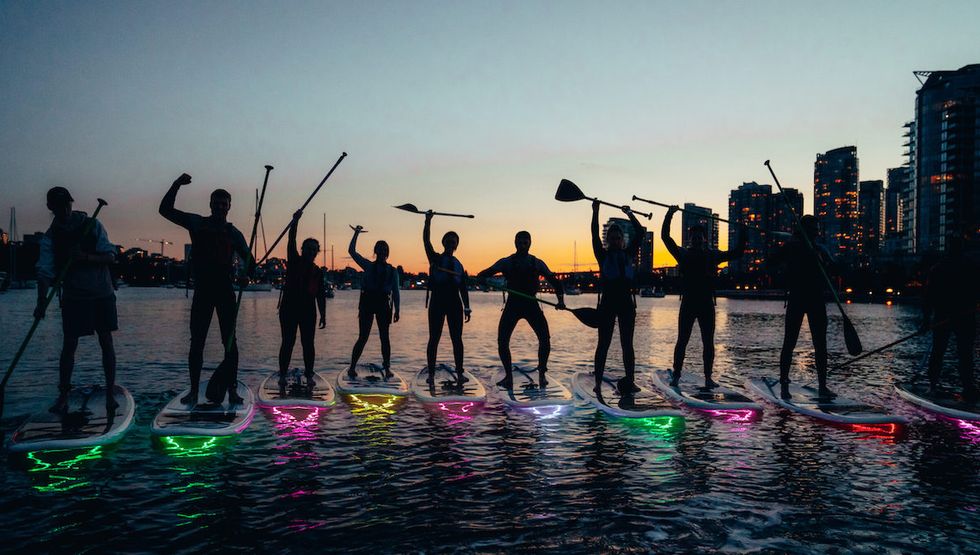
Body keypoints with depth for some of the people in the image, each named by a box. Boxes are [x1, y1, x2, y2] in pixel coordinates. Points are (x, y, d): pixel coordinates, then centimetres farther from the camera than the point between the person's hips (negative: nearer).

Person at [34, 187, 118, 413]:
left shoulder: (93, 225, -3)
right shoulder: (50, 237, -2)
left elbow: (110, 256, -7)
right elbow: (45, 271, -10)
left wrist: (86, 257, -25)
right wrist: (41, 302, -23)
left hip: (102, 294, 0)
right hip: (73, 297, 0)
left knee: (106, 343, 0)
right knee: (69, 345, -2)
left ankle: (110, 394, 8)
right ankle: (63, 397, 8)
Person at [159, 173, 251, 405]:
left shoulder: (234, 233, 10)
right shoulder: (197, 223, 7)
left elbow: (248, 259, 8)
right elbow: (165, 209, 3)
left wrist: (247, 274, -14)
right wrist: (176, 185, -10)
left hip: (226, 290, 1)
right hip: (202, 290, -1)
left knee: (230, 341, 0)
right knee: (197, 341, 1)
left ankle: (232, 390, 4)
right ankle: (193, 390, 8)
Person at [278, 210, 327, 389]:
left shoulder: (318, 271, 11)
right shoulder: (294, 261, 6)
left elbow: (321, 295, 11)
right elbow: (291, 242, -8)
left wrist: (323, 315, 5)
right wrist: (295, 221, -20)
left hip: (308, 311, 2)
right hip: (289, 308, -2)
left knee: (308, 343, 1)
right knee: (288, 342, -3)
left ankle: (309, 375, 5)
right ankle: (282, 375, 2)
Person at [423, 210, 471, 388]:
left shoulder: (459, 265, 16)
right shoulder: (435, 258, 8)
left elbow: (463, 288, 15)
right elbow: (426, 241, -7)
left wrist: (467, 308, 9)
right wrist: (428, 221, -16)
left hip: (454, 303, 3)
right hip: (437, 302, -3)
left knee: (457, 338, 0)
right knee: (434, 338, -1)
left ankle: (459, 374, 1)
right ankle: (431, 374, 2)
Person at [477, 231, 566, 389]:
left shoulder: (537, 263, 6)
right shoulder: (506, 262, 3)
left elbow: (553, 280, 4)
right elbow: (486, 274, -6)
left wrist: (560, 299, -13)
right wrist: (480, 278, -32)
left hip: (531, 304, 0)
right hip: (512, 304, 0)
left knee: (545, 338, -14)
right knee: (502, 340, -9)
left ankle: (542, 374, 3)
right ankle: (508, 376, 7)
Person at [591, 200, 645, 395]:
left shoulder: (629, 254, 12)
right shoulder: (603, 255, 5)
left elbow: (640, 233, 9)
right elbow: (595, 235, -5)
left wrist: (630, 214, 9)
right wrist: (595, 212, -8)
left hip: (626, 302, 3)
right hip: (608, 302, -3)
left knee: (627, 344, 3)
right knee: (603, 343, -1)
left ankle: (630, 381, 4)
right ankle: (598, 383, 1)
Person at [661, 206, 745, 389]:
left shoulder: (712, 255, 8)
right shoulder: (683, 254, 5)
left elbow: (737, 252, 11)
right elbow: (665, 236, 1)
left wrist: (742, 233, 6)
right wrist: (669, 215, -5)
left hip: (706, 305, 1)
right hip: (688, 304, -1)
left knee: (708, 342, 3)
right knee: (682, 341, 0)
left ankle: (708, 377, 10)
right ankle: (676, 375, 6)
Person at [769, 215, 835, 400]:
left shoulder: (820, 249, 11)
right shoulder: (791, 247, 1)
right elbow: (772, 261, -10)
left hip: (817, 300, 4)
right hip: (796, 299, -4)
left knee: (820, 344, 5)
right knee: (789, 343, -3)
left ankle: (822, 386, 12)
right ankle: (784, 385, 3)